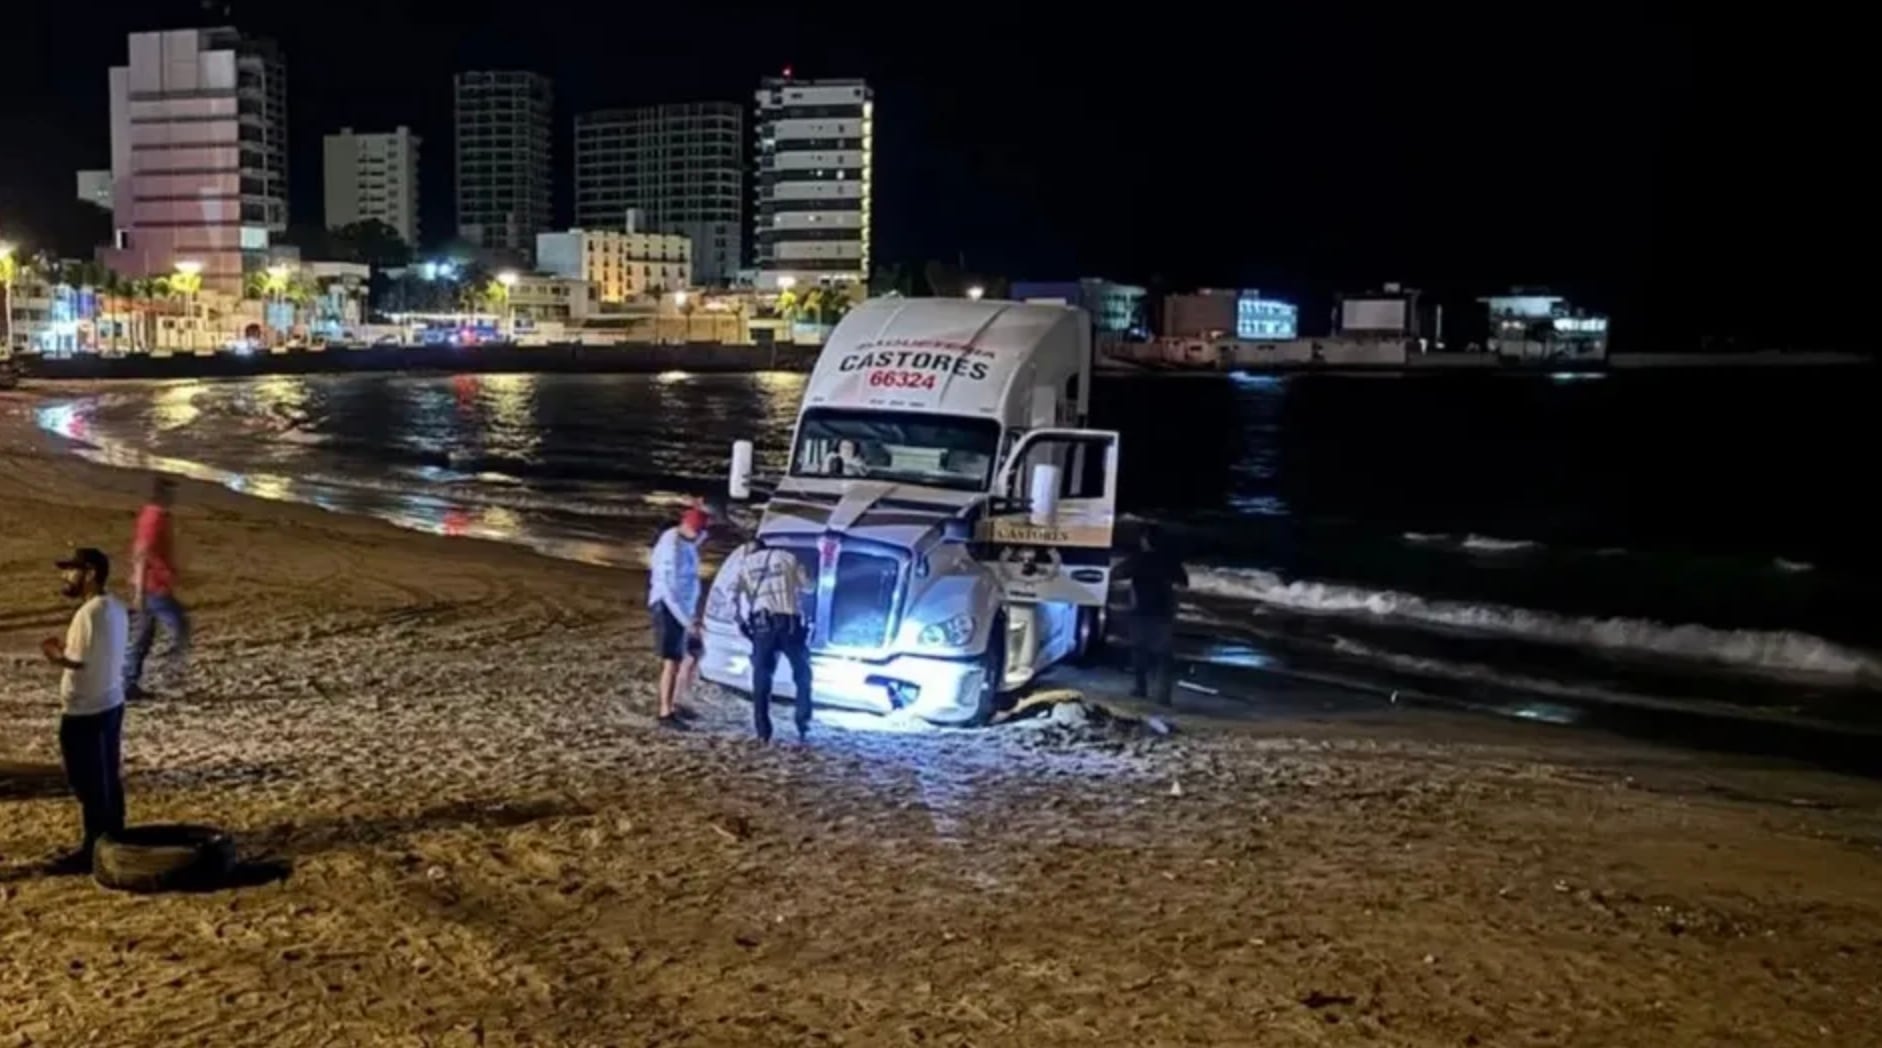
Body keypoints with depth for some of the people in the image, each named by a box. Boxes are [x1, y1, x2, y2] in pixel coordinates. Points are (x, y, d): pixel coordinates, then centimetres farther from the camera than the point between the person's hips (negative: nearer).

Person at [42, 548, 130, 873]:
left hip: (86, 711, -9)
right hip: (111, 703, 9)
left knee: (89, 785, 1)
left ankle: (94, 851, 9)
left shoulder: (88, 613, -22)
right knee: (109, 779, 17)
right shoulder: (116, 608, 7)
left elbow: (79, 662, -22)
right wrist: (68, 648, 13)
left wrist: (56, 655, -4)